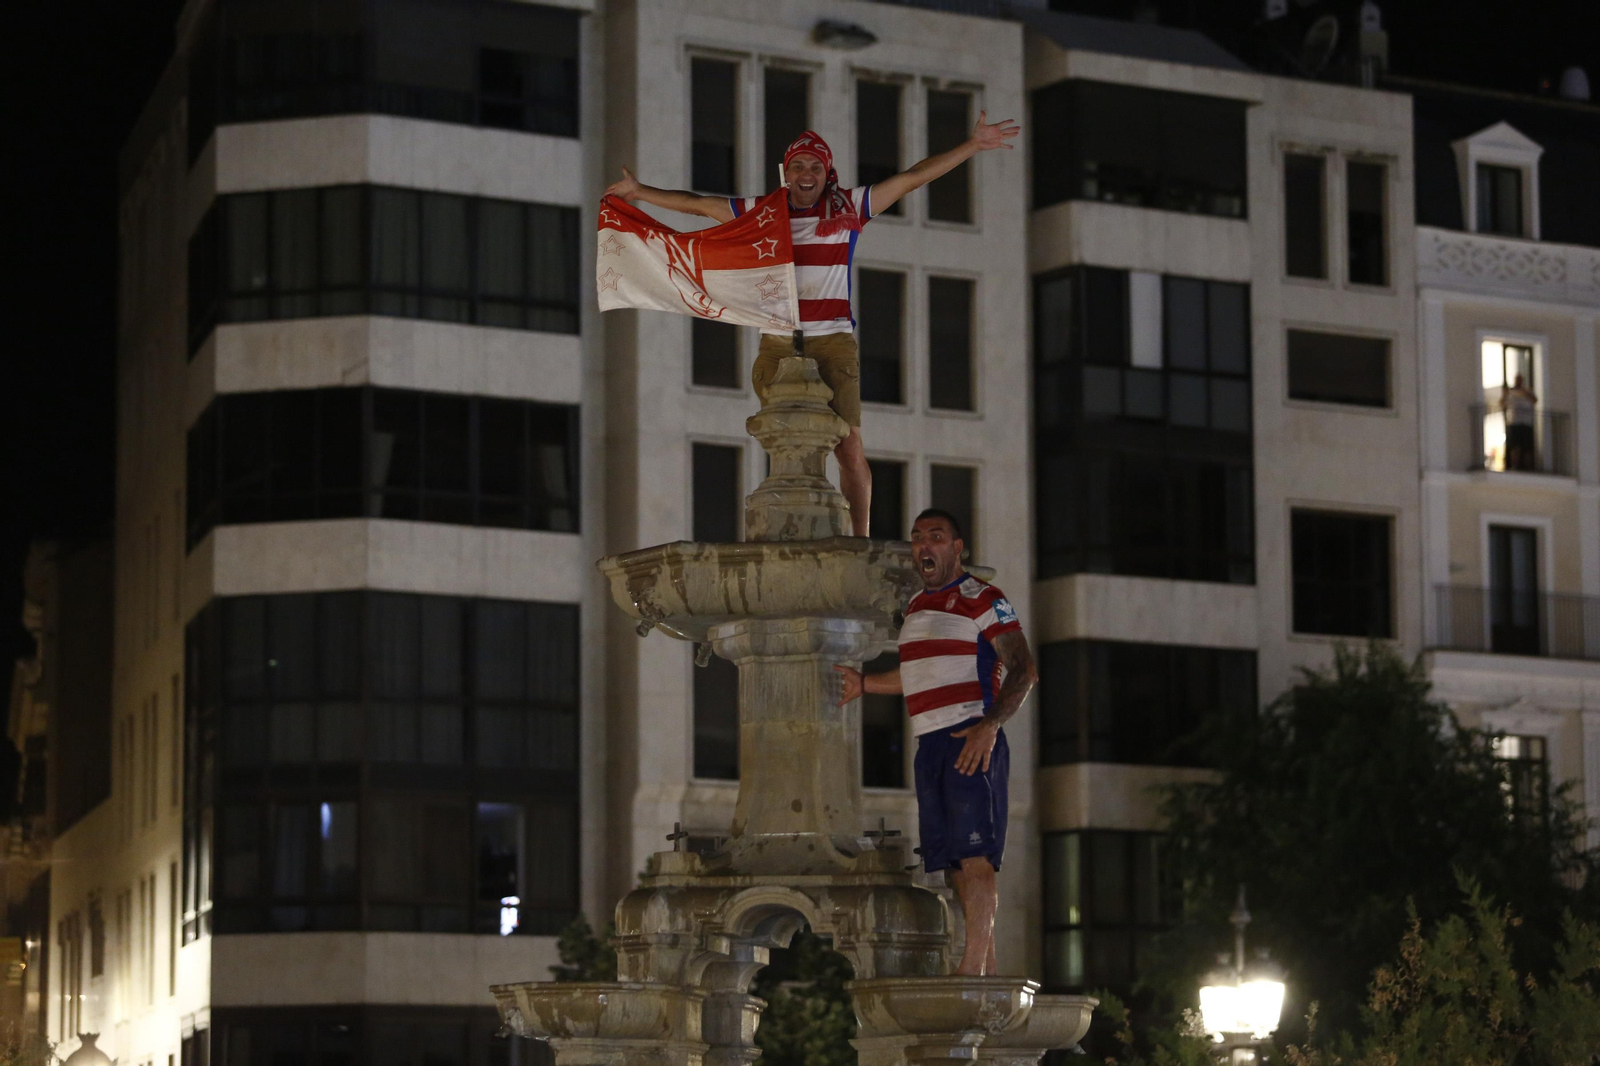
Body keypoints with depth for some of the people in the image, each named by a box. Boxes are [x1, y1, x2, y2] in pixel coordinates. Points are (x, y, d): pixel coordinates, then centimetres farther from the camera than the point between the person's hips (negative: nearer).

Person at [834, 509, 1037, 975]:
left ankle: (972, 968, -20)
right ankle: (988, 970, 8)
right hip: (930, 744, 8)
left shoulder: (982, 599, -4)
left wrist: (989, 725, -25)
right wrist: (864, 682, 28)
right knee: (956, 863, 5)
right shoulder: (918, 605, 20)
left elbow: (1023, 669, -12)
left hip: (972, 742, -8)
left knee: (974, 856, -14)